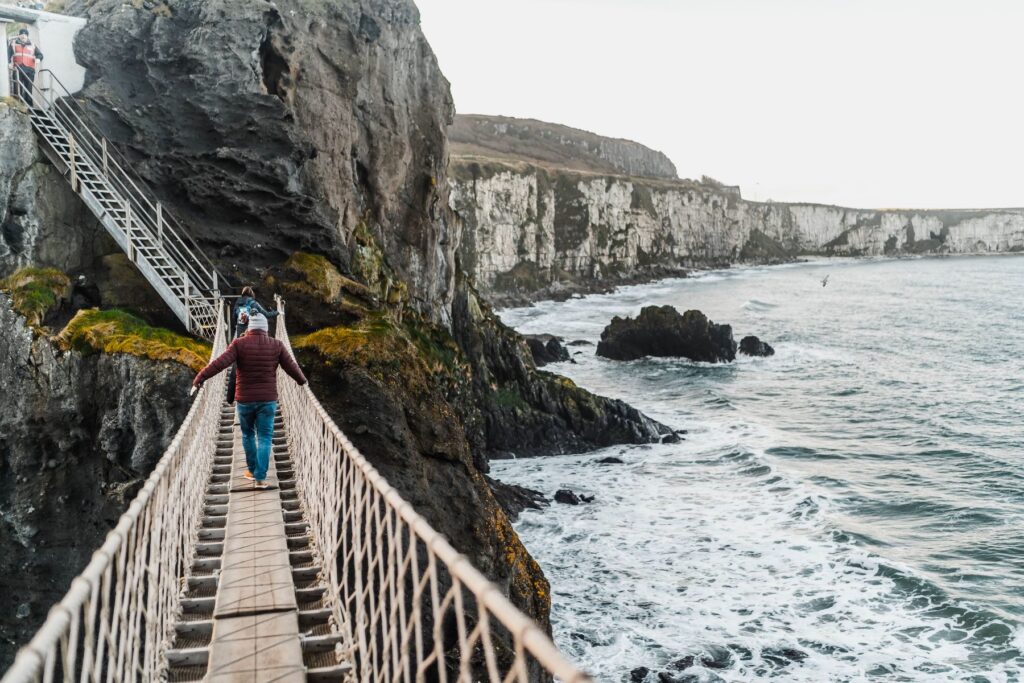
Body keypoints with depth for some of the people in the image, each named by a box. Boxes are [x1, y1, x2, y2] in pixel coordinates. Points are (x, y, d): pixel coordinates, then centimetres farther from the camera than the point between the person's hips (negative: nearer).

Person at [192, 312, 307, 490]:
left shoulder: (239, 344, -6)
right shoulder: (276, 345, -1)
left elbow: (220, 362, -16)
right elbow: (291, 367, 2)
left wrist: (200, 377, -11)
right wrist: (302, 380, 20)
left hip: (245, 400, 0)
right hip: (268, 400, 0)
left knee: (248, 434, 20)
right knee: (264, 438, 4)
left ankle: (252, 470, 30)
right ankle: (260, 478, -1)